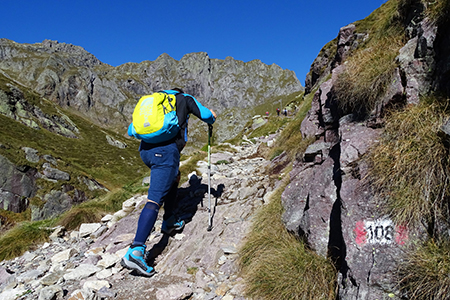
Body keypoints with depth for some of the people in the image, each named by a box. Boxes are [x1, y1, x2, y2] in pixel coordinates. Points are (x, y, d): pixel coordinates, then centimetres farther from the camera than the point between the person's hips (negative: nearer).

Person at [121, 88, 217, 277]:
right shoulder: (185, 99, 19)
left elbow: (131, 131, 26)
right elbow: (206, 115, 12)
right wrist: (212, 119, 36)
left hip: (145, 150, 6)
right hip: (166, 150, -6)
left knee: (174, 177, 31)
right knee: (154, 200, -13)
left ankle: (170, 221, 32)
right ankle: (135, 252, -22)